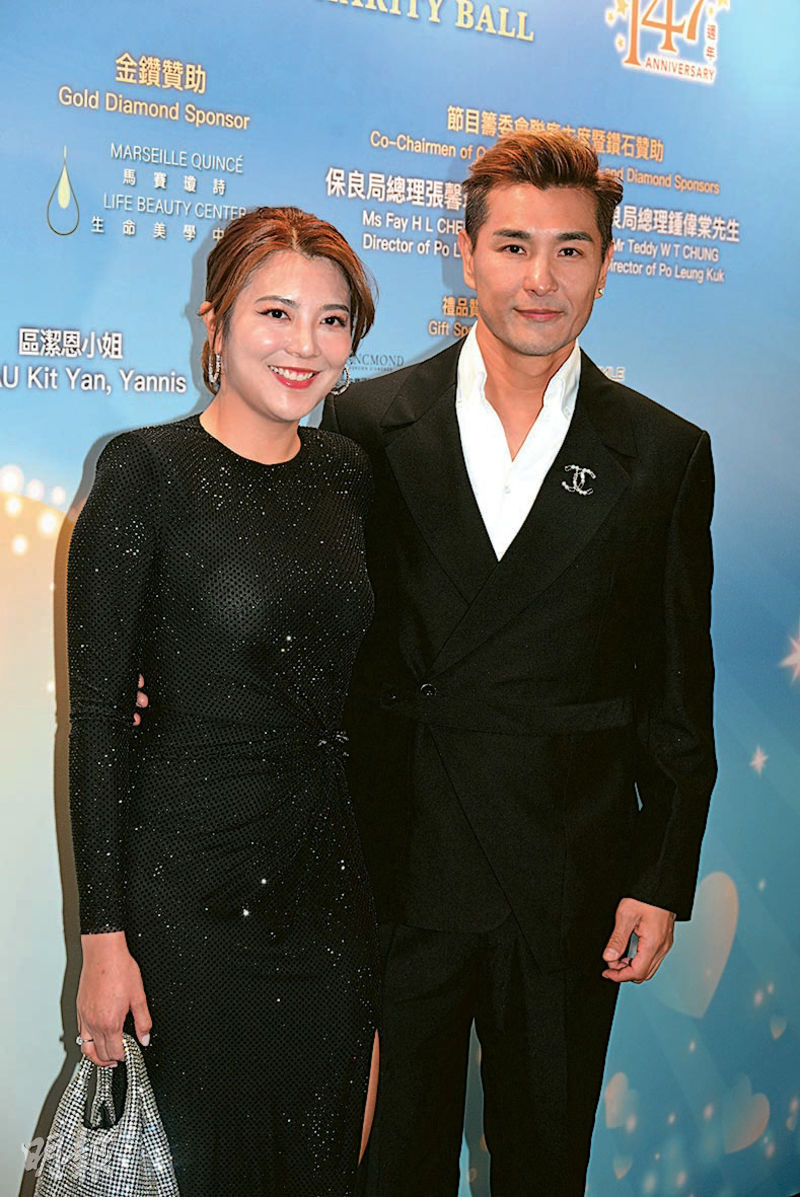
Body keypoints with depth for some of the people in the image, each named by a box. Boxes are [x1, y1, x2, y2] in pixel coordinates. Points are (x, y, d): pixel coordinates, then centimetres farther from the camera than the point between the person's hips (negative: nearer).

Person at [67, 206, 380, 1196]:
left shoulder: (345, 472, 6)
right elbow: (97, 714, -11)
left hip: (331, 890, 5)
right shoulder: (145, 471, -11)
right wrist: (103, 935, -12)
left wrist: (381, 877, 9)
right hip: (190, 895, -5)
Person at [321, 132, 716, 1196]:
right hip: (393, 869, 0)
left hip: (570, 888, 1)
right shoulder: (366, 424, 0)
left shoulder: (665, 456, 0)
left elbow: (677, 697, 2)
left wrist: (664, 882, 0)